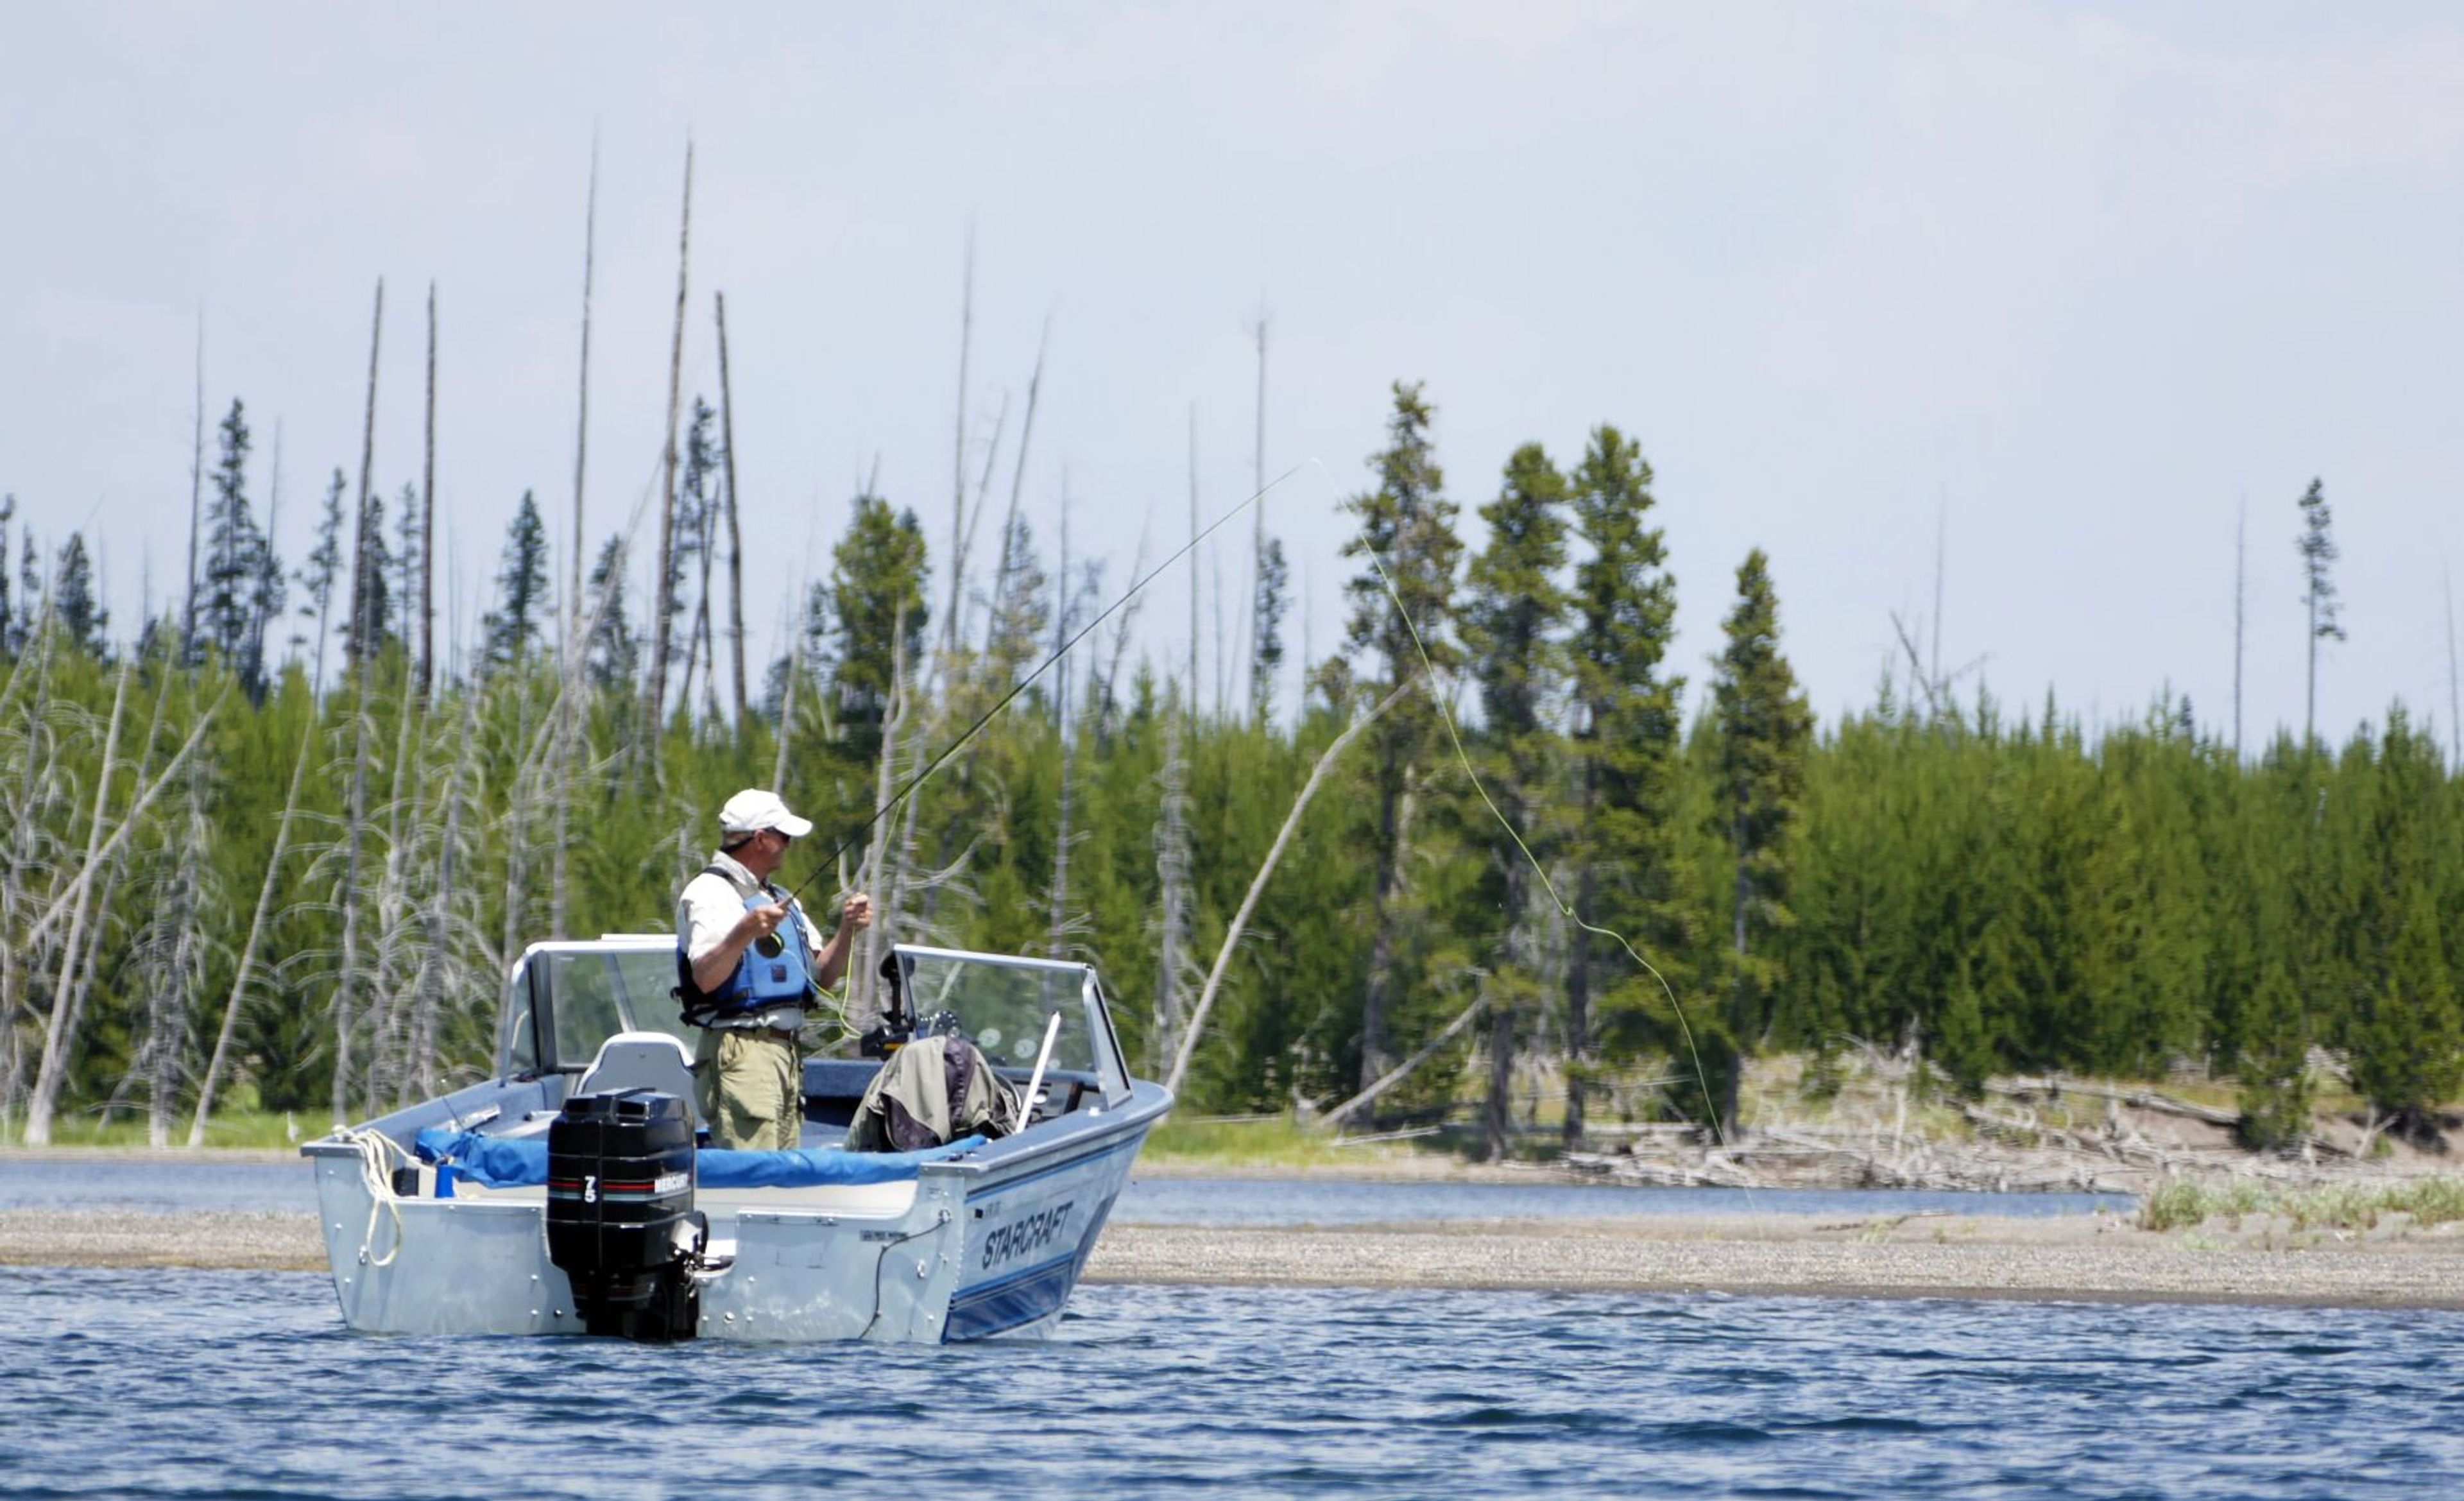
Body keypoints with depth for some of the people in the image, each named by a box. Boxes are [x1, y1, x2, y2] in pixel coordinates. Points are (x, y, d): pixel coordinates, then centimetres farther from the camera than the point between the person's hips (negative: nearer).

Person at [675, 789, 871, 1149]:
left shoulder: (780, 899, 22)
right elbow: (705, 977, -18)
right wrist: (745, 933, -31)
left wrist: (847, 931, 5)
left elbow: (821, 977, 21)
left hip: (785, 1049, 9)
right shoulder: (711, 893, -6)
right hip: (740, 1050, -9)